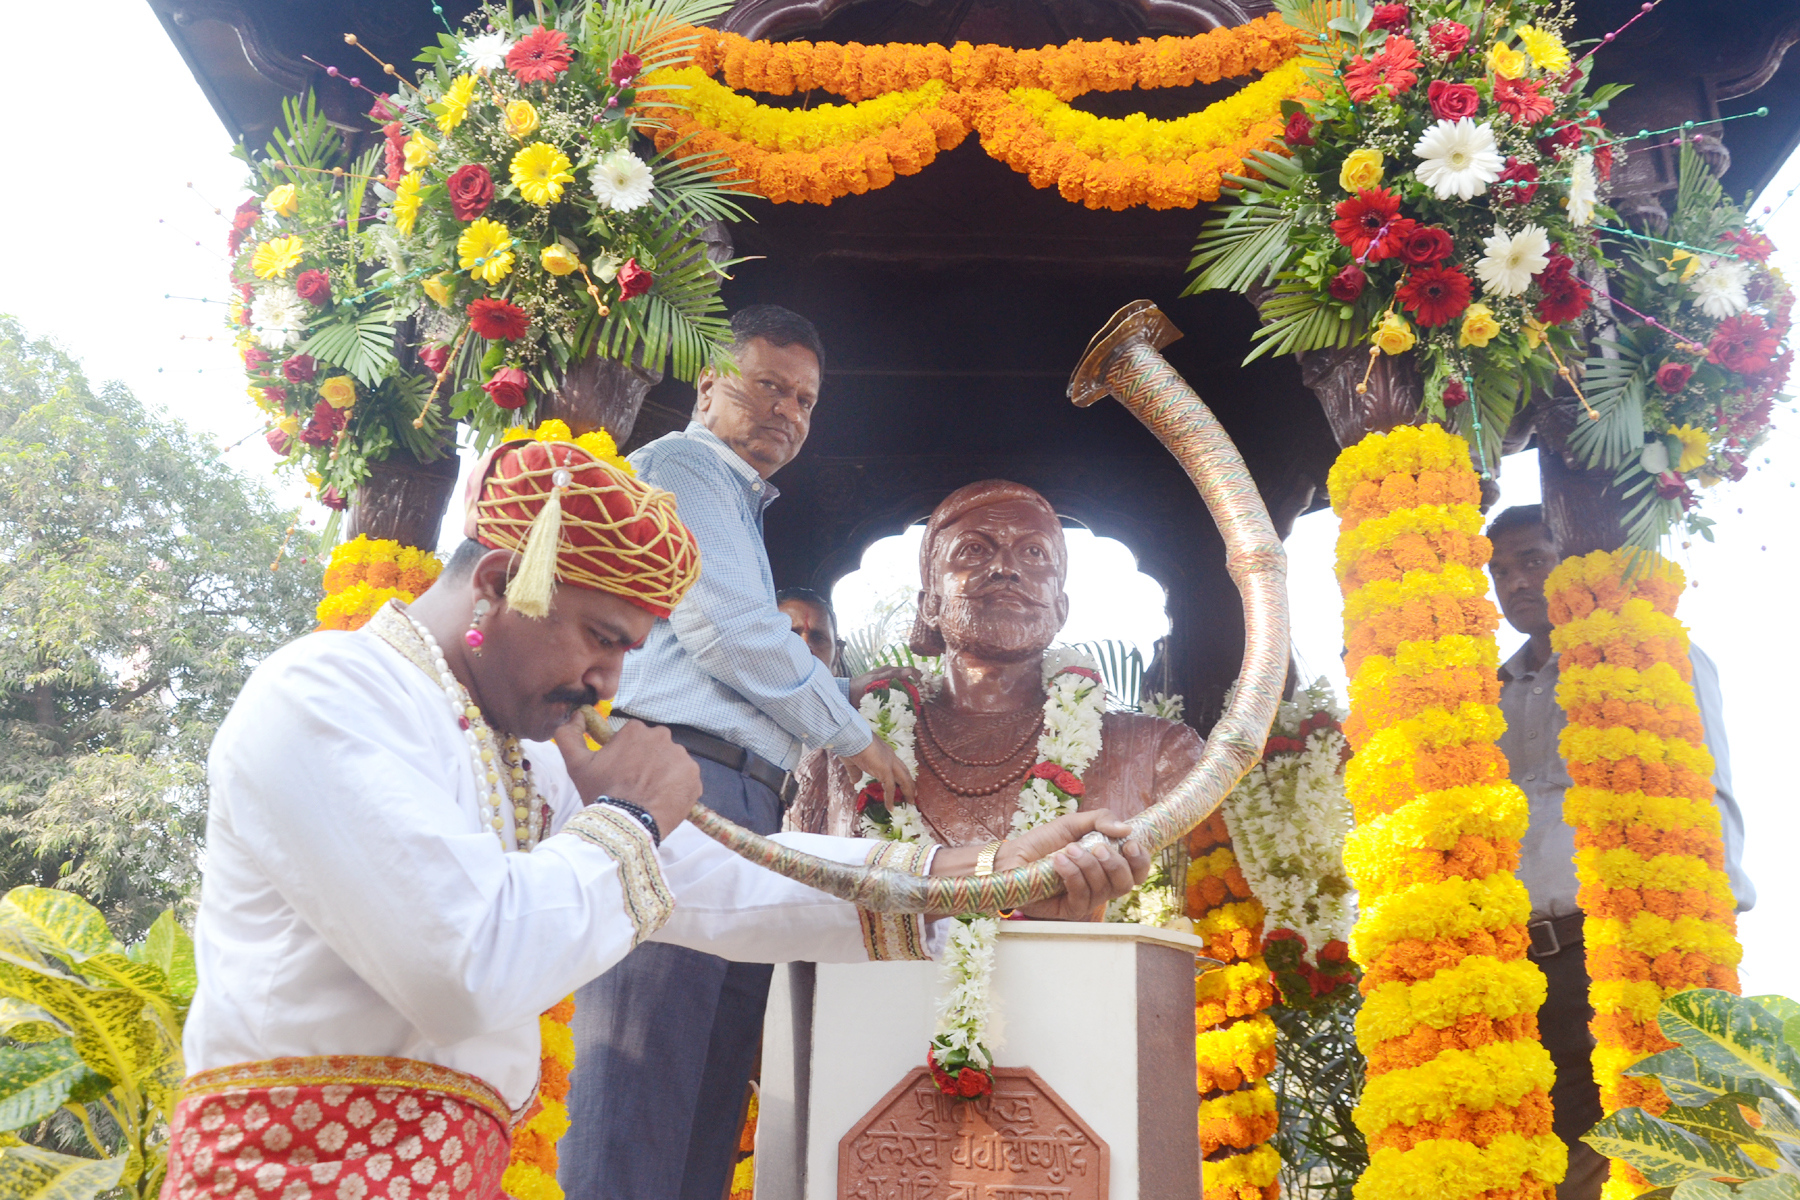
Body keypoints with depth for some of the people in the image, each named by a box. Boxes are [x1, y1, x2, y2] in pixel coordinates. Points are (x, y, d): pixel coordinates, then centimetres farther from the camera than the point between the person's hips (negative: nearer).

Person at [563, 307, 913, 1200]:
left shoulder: (737, 510, 32)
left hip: (739, 803, 10)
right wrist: (852, 734, 2)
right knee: (643, 1072, -15)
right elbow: (721, 624, -8)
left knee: (710, 1092, 5)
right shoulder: (680, 466, 4)